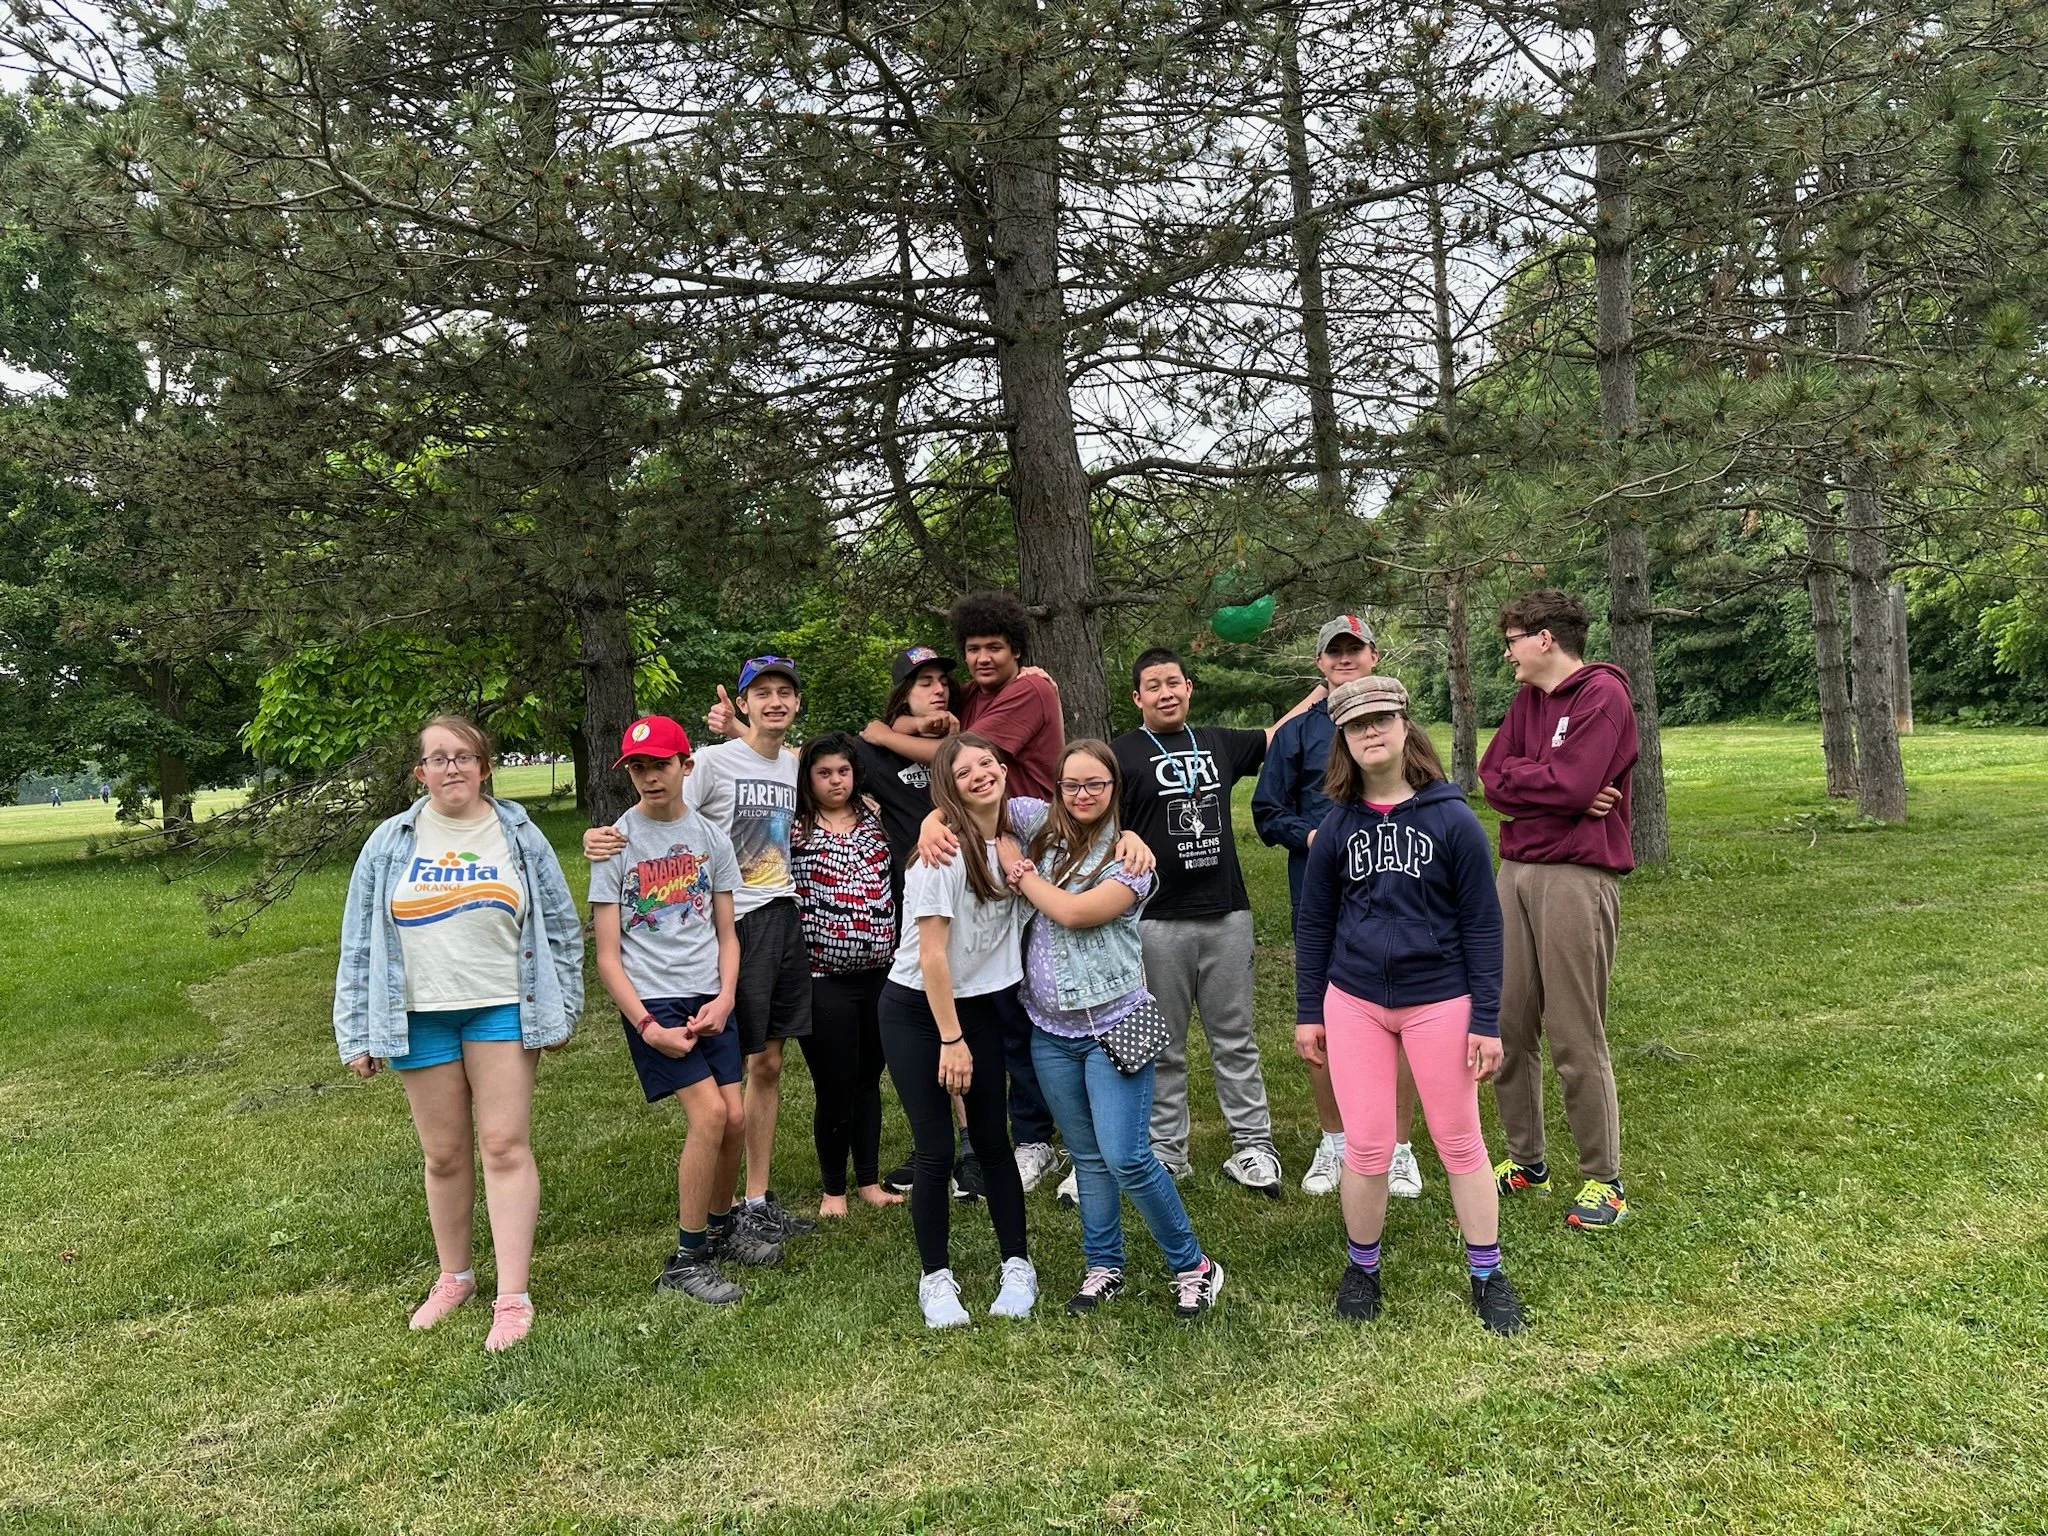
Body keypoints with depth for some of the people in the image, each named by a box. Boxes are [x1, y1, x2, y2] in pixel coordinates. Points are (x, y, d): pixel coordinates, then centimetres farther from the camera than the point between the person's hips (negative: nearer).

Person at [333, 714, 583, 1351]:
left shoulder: (519, 836, 3)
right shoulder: (390, 844, 4)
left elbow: (561, 927, 7)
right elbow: (359, 943, 7)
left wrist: (562, 1008, 4)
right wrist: (358, 1034, 5)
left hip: (501, 1011, -1)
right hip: (419, 1018, 2)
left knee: (505, 1147, -4)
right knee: (444, 1154, 10)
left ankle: (513, 1298, 1)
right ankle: (454, 1278, 30)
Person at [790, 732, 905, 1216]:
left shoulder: (876, 822, 8)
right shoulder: (794, 831, -2)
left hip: (879, 974, 4)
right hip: (824, 980, -3)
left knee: (868, 1082, 16)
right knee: (835, 1090, 4)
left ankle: (869, 1181, 31)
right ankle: (833, 1190, 24)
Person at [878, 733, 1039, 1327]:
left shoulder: (1015, 836, -2)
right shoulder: (942, 851, -19)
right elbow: (932, 953, -19)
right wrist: (951, 1039, -16)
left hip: (981, 1006, 5)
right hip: (917, 1010, -5)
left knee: (992, 1141, 7)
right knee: (936, 1150, -1)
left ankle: (1017, 1267, 22)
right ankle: (936, 1278, 16)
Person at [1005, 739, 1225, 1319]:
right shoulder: (1042, 834, 5)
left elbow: (1074, 911, -20)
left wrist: (1020, 873, -8)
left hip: (1113, 1026, -4)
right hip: (1051, 1031, 5)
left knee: (1126, 1159, -8)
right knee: (1087, 1157, 15)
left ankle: (1193, 1266, 11)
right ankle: (1103, 1267, 30)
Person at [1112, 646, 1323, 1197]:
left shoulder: (1218, 743, 14)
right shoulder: (1122, 755, 0)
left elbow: (1274, 738, 30)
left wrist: (1320, 694, 26)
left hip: (1227, 912, 4)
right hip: (1157, 920, -3)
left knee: (1235, 1038, 9)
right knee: (1163, 1046, 6)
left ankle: (1252, 1145, 17)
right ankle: (1166, 1152, 17)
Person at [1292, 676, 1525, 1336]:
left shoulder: (1452, 819, -7)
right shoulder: (1337, 826, 1)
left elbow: (1482, 925, -4)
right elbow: (1314, 923, 8)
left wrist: (1487, 1021, -6)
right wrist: (1308, 1012, 7)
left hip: (1440, 1002, -1)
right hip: (1354, 1003, 2)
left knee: (1460, 1144, 10)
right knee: (1367, 1149, 6)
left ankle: (1488, 1277, 27)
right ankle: (1362, 1268, 27)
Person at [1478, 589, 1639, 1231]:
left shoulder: (1604, 695, -7)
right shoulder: (1526, 700, 17)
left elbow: (1572, 785, -18)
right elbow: (1492, 778, 6)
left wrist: (1516, 775, -2)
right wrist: (1551, 787, -10)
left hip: (1577, 877, -8)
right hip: (1516, 871, 8)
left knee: (1576, 1038, -3)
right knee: (1507, 1026, 10)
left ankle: (1604, 1180, 11)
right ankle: (1525, 1160, 25)